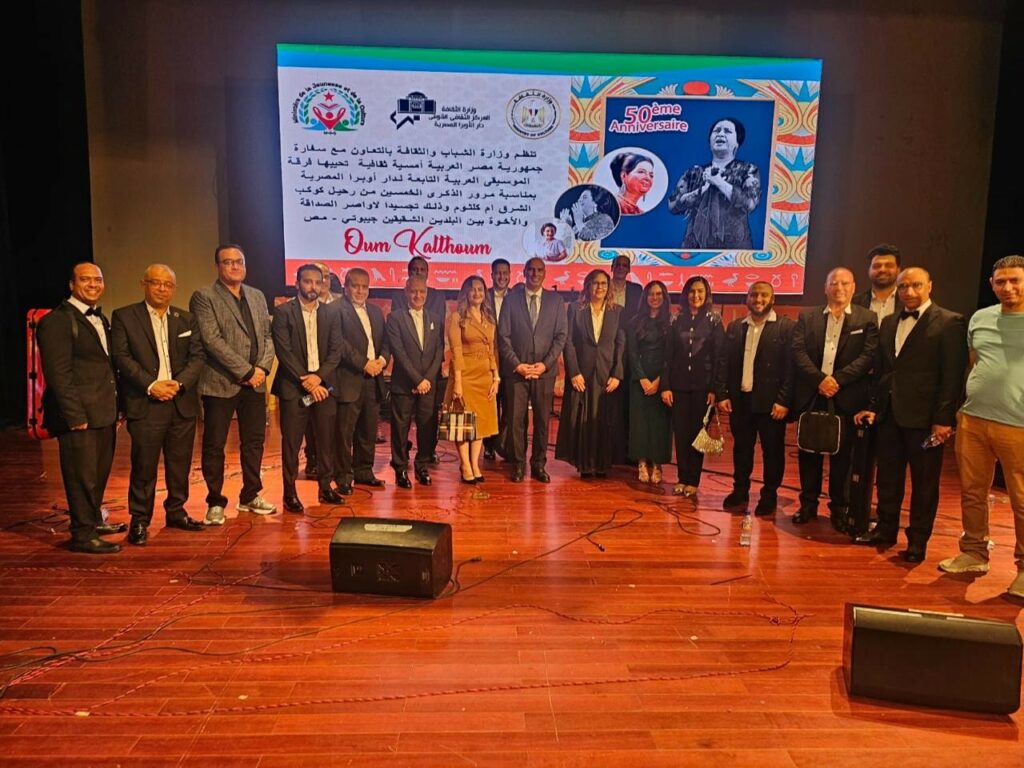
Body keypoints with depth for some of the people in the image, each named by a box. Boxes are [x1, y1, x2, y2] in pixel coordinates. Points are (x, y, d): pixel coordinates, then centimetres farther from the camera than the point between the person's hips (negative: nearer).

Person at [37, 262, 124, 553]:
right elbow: (58, 373, -15)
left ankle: (94, 521, 33)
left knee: (99, 473, 18)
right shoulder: (57, 321, -10)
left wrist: (116, 409, 11)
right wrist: (75, 416, -18)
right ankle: (82, 535, 10)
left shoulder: (101, 319, 16)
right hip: (81, 415, -8)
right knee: (82, 476, 0)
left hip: (104, 413, 8)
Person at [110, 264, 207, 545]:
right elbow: (122, 358, -5)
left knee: (180, 464, 10)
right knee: (144, 466, -1)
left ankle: (176, 511, 24)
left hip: (182, 403, 4)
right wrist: (151, 385, -15)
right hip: (145, 404, -3)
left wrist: (179, 383, -10)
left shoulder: (186, 319, 14)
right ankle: (139, 520, 11)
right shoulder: (124, 317, 3)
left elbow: (198, 356, 6)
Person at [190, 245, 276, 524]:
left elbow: (268, 336, 11)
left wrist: (262, 368, -6)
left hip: (255, 383, 5)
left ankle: (250, 496, 25)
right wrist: (246, 371, -16)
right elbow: (212, 340, -14)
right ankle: (215, 502, 15)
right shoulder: (204, 297, -4)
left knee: (254, 441, 11)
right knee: (214, 446, 3)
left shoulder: (257, 296, 15)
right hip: (220, 383, -5)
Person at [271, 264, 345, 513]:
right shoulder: (283, 312, -2)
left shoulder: (330, 313, 9)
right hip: (293, 386, -3)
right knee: (291, 442, 2)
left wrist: (319, 377, -11)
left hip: (324, 385, 3)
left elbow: (336, 350, 3)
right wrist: (305, 381, -14)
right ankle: (290, 493, 10)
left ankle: (325, 488, 19)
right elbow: (284, 351, -9)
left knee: (326, 439, 7)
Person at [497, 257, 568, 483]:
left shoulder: (555, 300, 8)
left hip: (545, 371, 1)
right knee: (516, 420, 0)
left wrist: (545, 364, -7)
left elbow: (561, 336, 4)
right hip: (516, 370, -1)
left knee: (542, 420, 4)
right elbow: (503, 336, 2)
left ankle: (538, 464, 15)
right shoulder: (511, 300, 6)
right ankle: (518, 464, 12)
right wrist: (517, 364, -8)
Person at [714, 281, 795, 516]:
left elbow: (791, 366, -9)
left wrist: (784, 401, -15)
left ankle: (769, 496, 19)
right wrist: (722, 394, -1)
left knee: (772, 451, 6)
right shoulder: (735, 327, 10)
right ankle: (740, 492, 24)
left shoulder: (786, 327, -4)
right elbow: (724, 362, 8)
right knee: (741, 448, 12)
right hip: (740, 399, 4)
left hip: (771, 402, -4)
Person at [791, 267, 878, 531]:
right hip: (811, 396, 2)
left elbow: (869, 356, -5)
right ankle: (808, 504, 19)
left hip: (846, 398, -1)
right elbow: (798, 352, -1)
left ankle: (840, 508, 16)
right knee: (809, 452, 7)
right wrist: (820, 379, -14)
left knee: (842, 454, 5)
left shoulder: (867, 318, 4)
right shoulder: (807, 317, 8)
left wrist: (837, 379, -15)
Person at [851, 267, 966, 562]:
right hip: (890, 414, 6)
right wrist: (873, 406, 8)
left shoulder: (949, 322, -6)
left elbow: (952, 376, -11)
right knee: (887, 477, 13)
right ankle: (885, 530, 26)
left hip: (924, 416, -5)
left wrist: (944, 419, -15)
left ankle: (917, 540, 17)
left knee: (924, 482, 6)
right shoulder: (888, 323, 13)